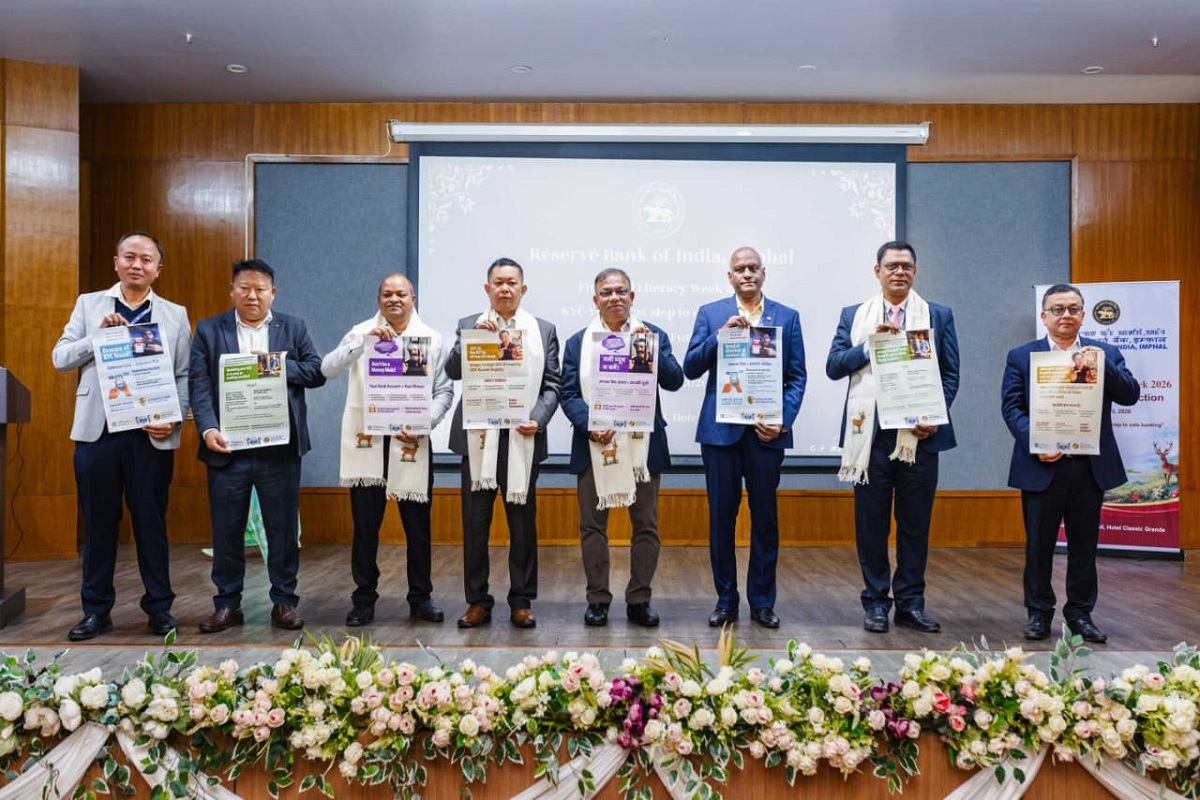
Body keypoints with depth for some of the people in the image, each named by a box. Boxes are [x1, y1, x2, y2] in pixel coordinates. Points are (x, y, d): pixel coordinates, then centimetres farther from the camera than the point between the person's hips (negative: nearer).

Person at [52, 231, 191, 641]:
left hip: (151, 434, -1)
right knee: (98, 523, 8)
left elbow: (184, 376, 3)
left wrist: (175, 420, -11)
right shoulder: (89, 304, 9)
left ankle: (159, 607, 17)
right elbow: (60, 357, 4)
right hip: (97, 431, 1)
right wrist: (99, 336, -11)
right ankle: (96, 610, 20)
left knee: (152, 523, 6)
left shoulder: (175, 314, 7)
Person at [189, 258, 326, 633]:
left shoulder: (294, 328, 9)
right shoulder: (209, 330, 6)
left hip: (279, 449, 0)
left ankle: (284, 602, 19)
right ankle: (227, 604, 22)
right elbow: (200, 386, -3)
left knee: (283, 530, 7)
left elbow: (316, 373, 1)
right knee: (226, 531, 8)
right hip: (228, 448, 0)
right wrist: (208, 429, -17)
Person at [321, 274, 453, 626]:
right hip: (366, 443, 0)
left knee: (418, 527, 6)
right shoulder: (361, 332, 5)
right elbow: (328, 369, -9)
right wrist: (364, 339, -20)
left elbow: (444, 391, 1)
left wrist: (424, 424, -14)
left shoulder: (431, 338, 5)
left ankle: (421, 598, 21)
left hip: (412, 444, 0)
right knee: (365, 527, 6)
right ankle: (364, 600, 19)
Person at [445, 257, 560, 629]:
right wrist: (474, 337, -15)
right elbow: (453, 371, -3)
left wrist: (538, 419, -12)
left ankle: (521, 602, 16)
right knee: (474, 522, 4)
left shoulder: (544, 330, 9)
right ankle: (477, 601, 16)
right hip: (479, 436, 1)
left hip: (522, 437, 0)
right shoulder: (469, 325, 9)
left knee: (523, 522, 6)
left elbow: (552, 384, 4)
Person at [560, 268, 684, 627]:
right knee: (593, 526, 6)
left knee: (645, 526, 5)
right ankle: (597, 599, 18)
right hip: (594, 447, 1)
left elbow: (674, 381, -5)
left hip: (642, 447, 0)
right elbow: (569, 393, 1)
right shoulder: (578, 342, 9)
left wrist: (650, 351, -19)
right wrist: (590, 426, -15)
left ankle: (639, 599, 18)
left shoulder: (654, 335, 6)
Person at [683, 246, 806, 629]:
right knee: (721, 516, 5)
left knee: (765, 518, 6)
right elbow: (691, 368, -1)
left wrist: (783, 421, -8)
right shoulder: (710, 314, 7)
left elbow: (797, 377, 6)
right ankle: (725, 600, 18)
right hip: (720, 429, 0)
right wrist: (720, 335, -14)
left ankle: (762, 601, 19)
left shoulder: (787, 317, 9)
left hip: (766, 430, 0)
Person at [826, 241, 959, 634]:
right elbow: (833, 366, 0)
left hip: (920, 435, 0)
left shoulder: (939, 316, 10)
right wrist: (871, 344, -13)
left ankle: (910, 602, 19)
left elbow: (950, 374, 6)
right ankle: (875, 601, 17)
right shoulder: (853, 316, 10)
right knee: (871, 522, 5)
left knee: (915, 523, 7)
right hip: (870, 434, 0)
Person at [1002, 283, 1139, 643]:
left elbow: (1130, 395, -2)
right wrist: (1035, 444, -17)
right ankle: (1038, 612, 19)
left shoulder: (1105, 353, 9)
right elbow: (1011, 407, -3)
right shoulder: (1021, 356, 4)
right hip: (1041, 465, -2)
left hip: (1091, 466, 2)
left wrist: (1104, 365, -17)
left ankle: (1080, 613, 23)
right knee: (1039, 544, 6)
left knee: (1084, 544, 10)